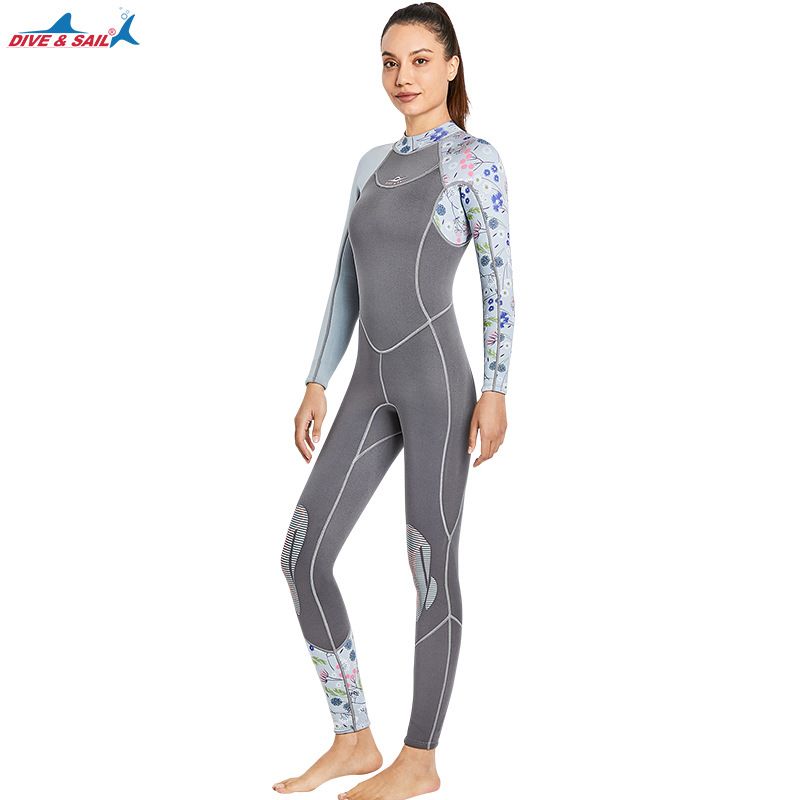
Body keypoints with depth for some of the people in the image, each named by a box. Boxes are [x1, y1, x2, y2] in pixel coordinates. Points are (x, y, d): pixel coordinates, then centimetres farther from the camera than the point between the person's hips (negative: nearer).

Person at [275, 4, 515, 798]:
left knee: (431, 568, 1)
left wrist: (495, 391, -13)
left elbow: (499, 280, -6)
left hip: (436, 377, -7)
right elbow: (347, 282, 17)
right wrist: (316, 383, 13)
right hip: (371, 385, 7)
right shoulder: (372, 165, 17)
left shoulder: (474, 158, -1)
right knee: (303, 558, 1)